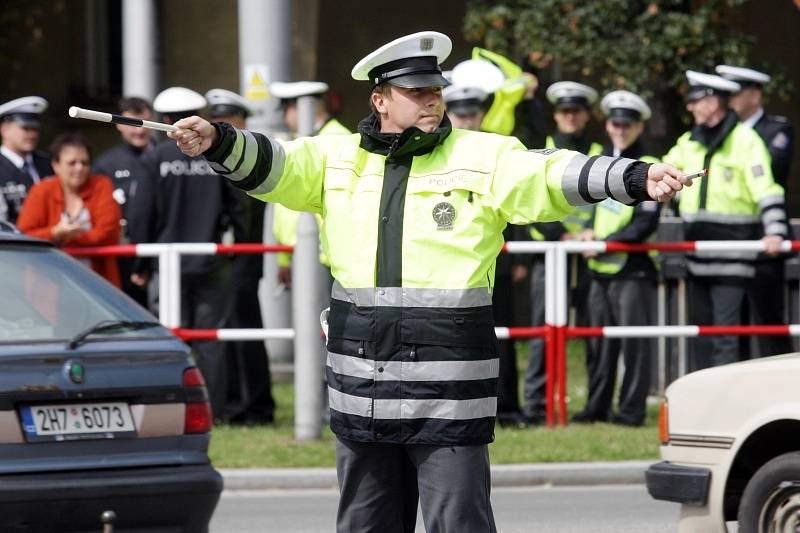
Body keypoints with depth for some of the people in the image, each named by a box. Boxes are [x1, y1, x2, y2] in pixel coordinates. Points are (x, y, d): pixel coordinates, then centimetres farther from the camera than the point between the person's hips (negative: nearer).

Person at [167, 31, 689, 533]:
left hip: (447, 389, -4)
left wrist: (637, 178, -26)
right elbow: (273, 166, 2)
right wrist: (217, 142, -19)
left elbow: (550, 176, -11)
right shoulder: (338, 157, 10)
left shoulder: (483, 157, 0)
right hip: (362, 380, 4)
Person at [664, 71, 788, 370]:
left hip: (732, 245, -7)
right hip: (698, 244, 7)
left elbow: (766, 191, -16)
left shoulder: (745, 141, -9)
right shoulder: (688, 143, 13)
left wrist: (774, 232, -29)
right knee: (699, 325, 12)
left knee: (725, 327, -11)